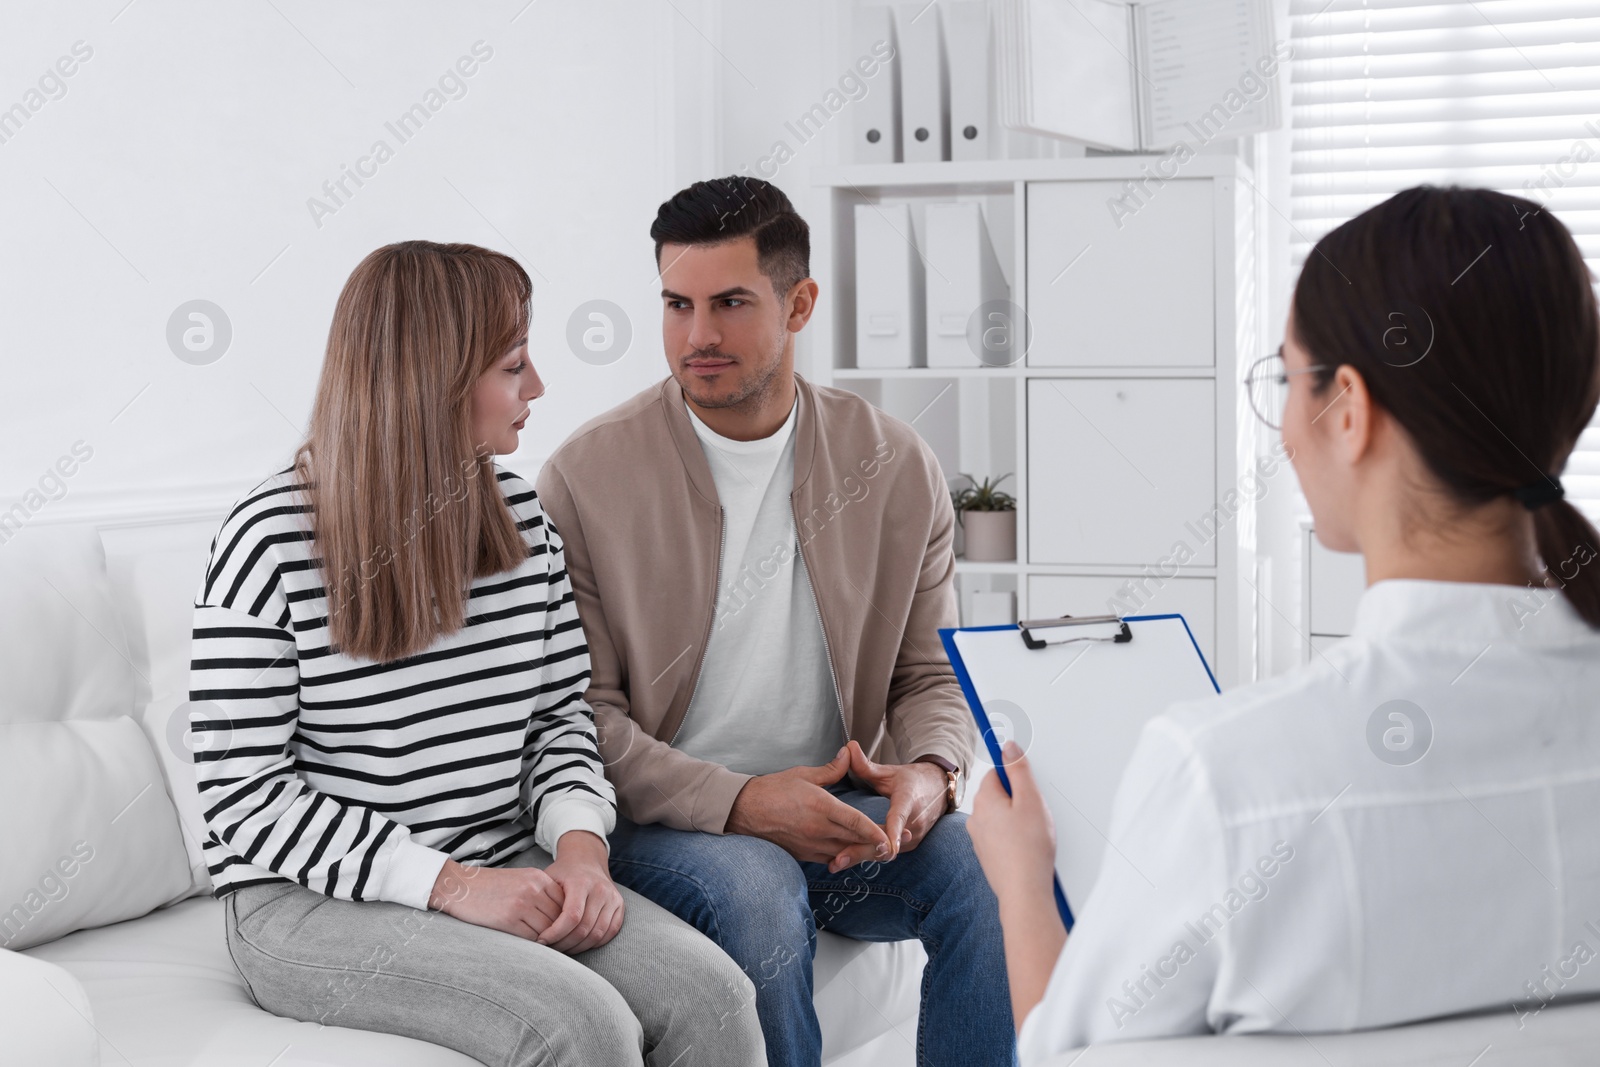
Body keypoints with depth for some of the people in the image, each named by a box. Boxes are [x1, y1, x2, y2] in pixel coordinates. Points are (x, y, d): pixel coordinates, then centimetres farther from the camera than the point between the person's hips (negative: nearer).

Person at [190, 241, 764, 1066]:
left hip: (508, 869, 6)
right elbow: (243, 795, -12)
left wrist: (580, 845, -9)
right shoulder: (271, 541, -11)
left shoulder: (522, 518, 7)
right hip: (312, 902, -5)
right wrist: (453, 884, -19)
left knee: (711, 994, -20)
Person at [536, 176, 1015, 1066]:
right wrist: (738, 801, -20)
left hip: (842, 811, 3)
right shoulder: (586, 477, -5)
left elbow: (933, 677, 10)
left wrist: (931, 773, -14)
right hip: (664, 822, -2)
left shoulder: (897, 467, 4)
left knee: (993, 867, -25)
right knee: (756, 897, -34)